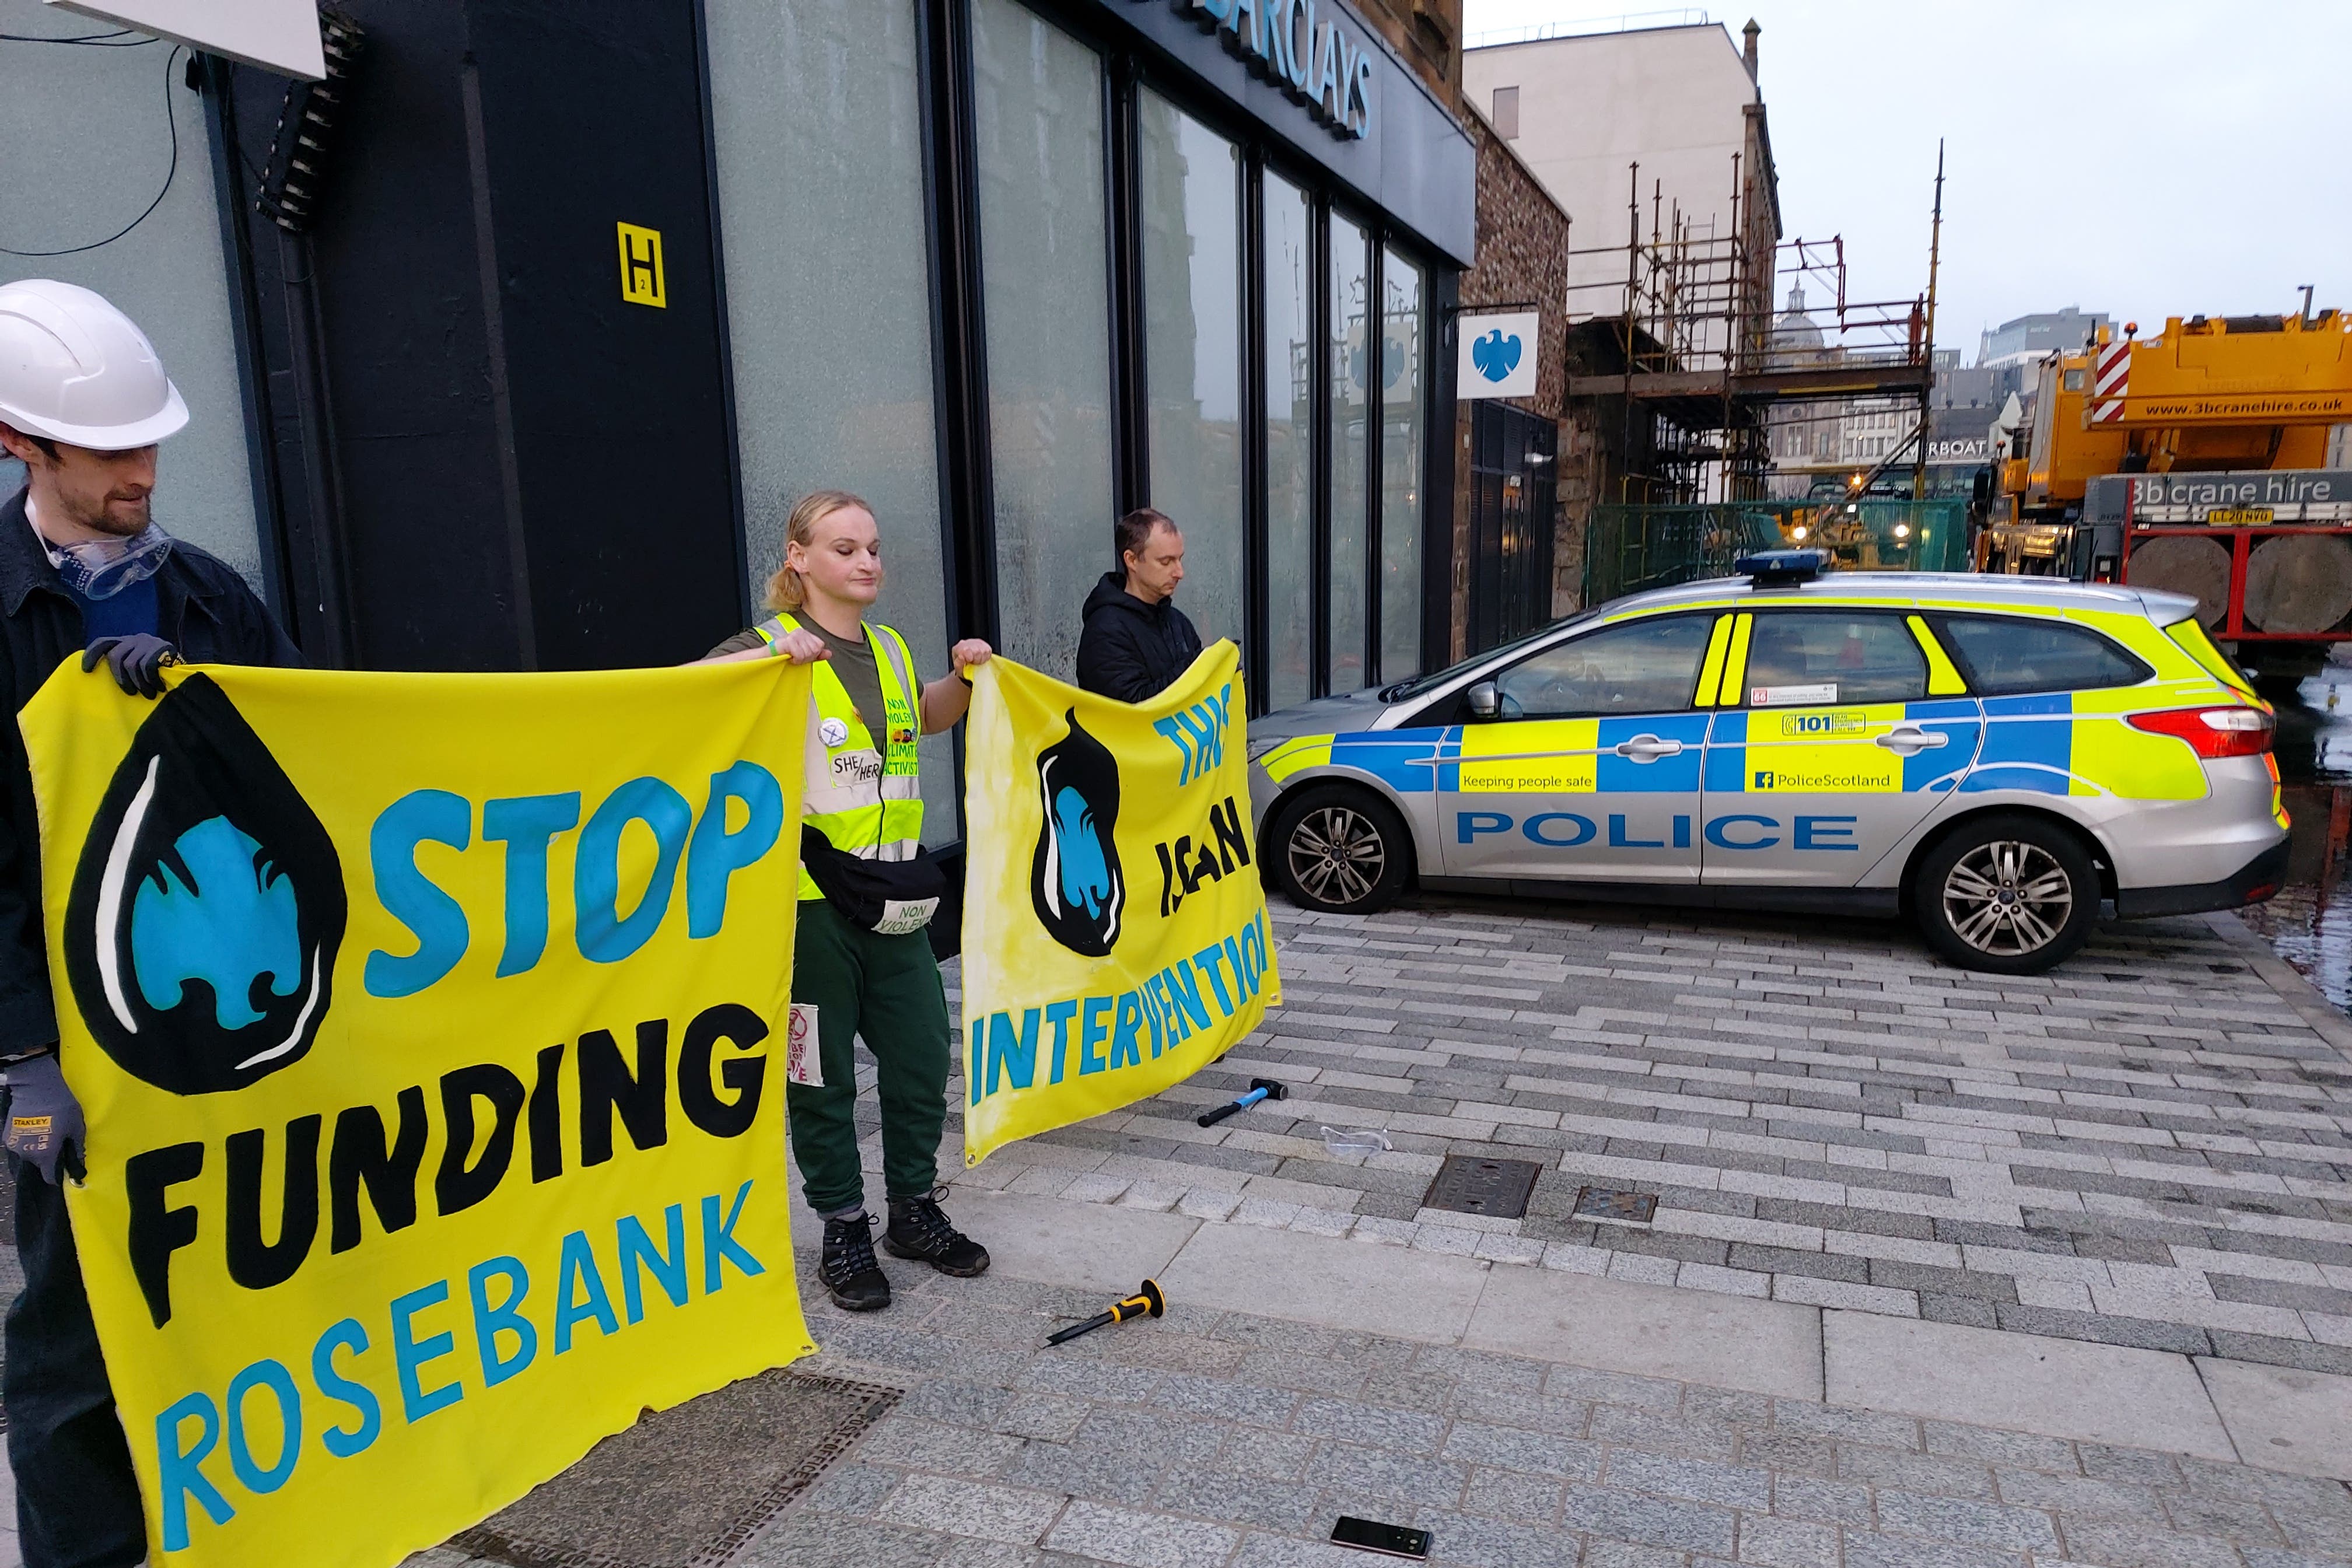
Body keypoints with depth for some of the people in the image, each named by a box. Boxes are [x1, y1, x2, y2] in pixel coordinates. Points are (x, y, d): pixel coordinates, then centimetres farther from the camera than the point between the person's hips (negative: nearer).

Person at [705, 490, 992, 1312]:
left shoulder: (890, 650, 12)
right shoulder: (770, 648, -7)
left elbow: (926, 719, 31)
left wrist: (965, 674, 13)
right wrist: (771, 655, -29)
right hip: (810, 899, -6)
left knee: (921, 1056, 12)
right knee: (822, 1075, 6)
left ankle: (915, 1208, 30)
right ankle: (844, 1231, 23)